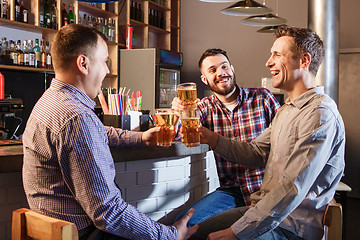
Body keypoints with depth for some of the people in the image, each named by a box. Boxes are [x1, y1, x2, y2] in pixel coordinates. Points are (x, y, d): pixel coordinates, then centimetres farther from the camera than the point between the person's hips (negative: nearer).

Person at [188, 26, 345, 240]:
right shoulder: (287, 110, 14)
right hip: (266, 210, 9)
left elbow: (292, 190, -26)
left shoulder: (321, 114, -20)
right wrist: (213, 139, 0)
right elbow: (256, 153, 14)